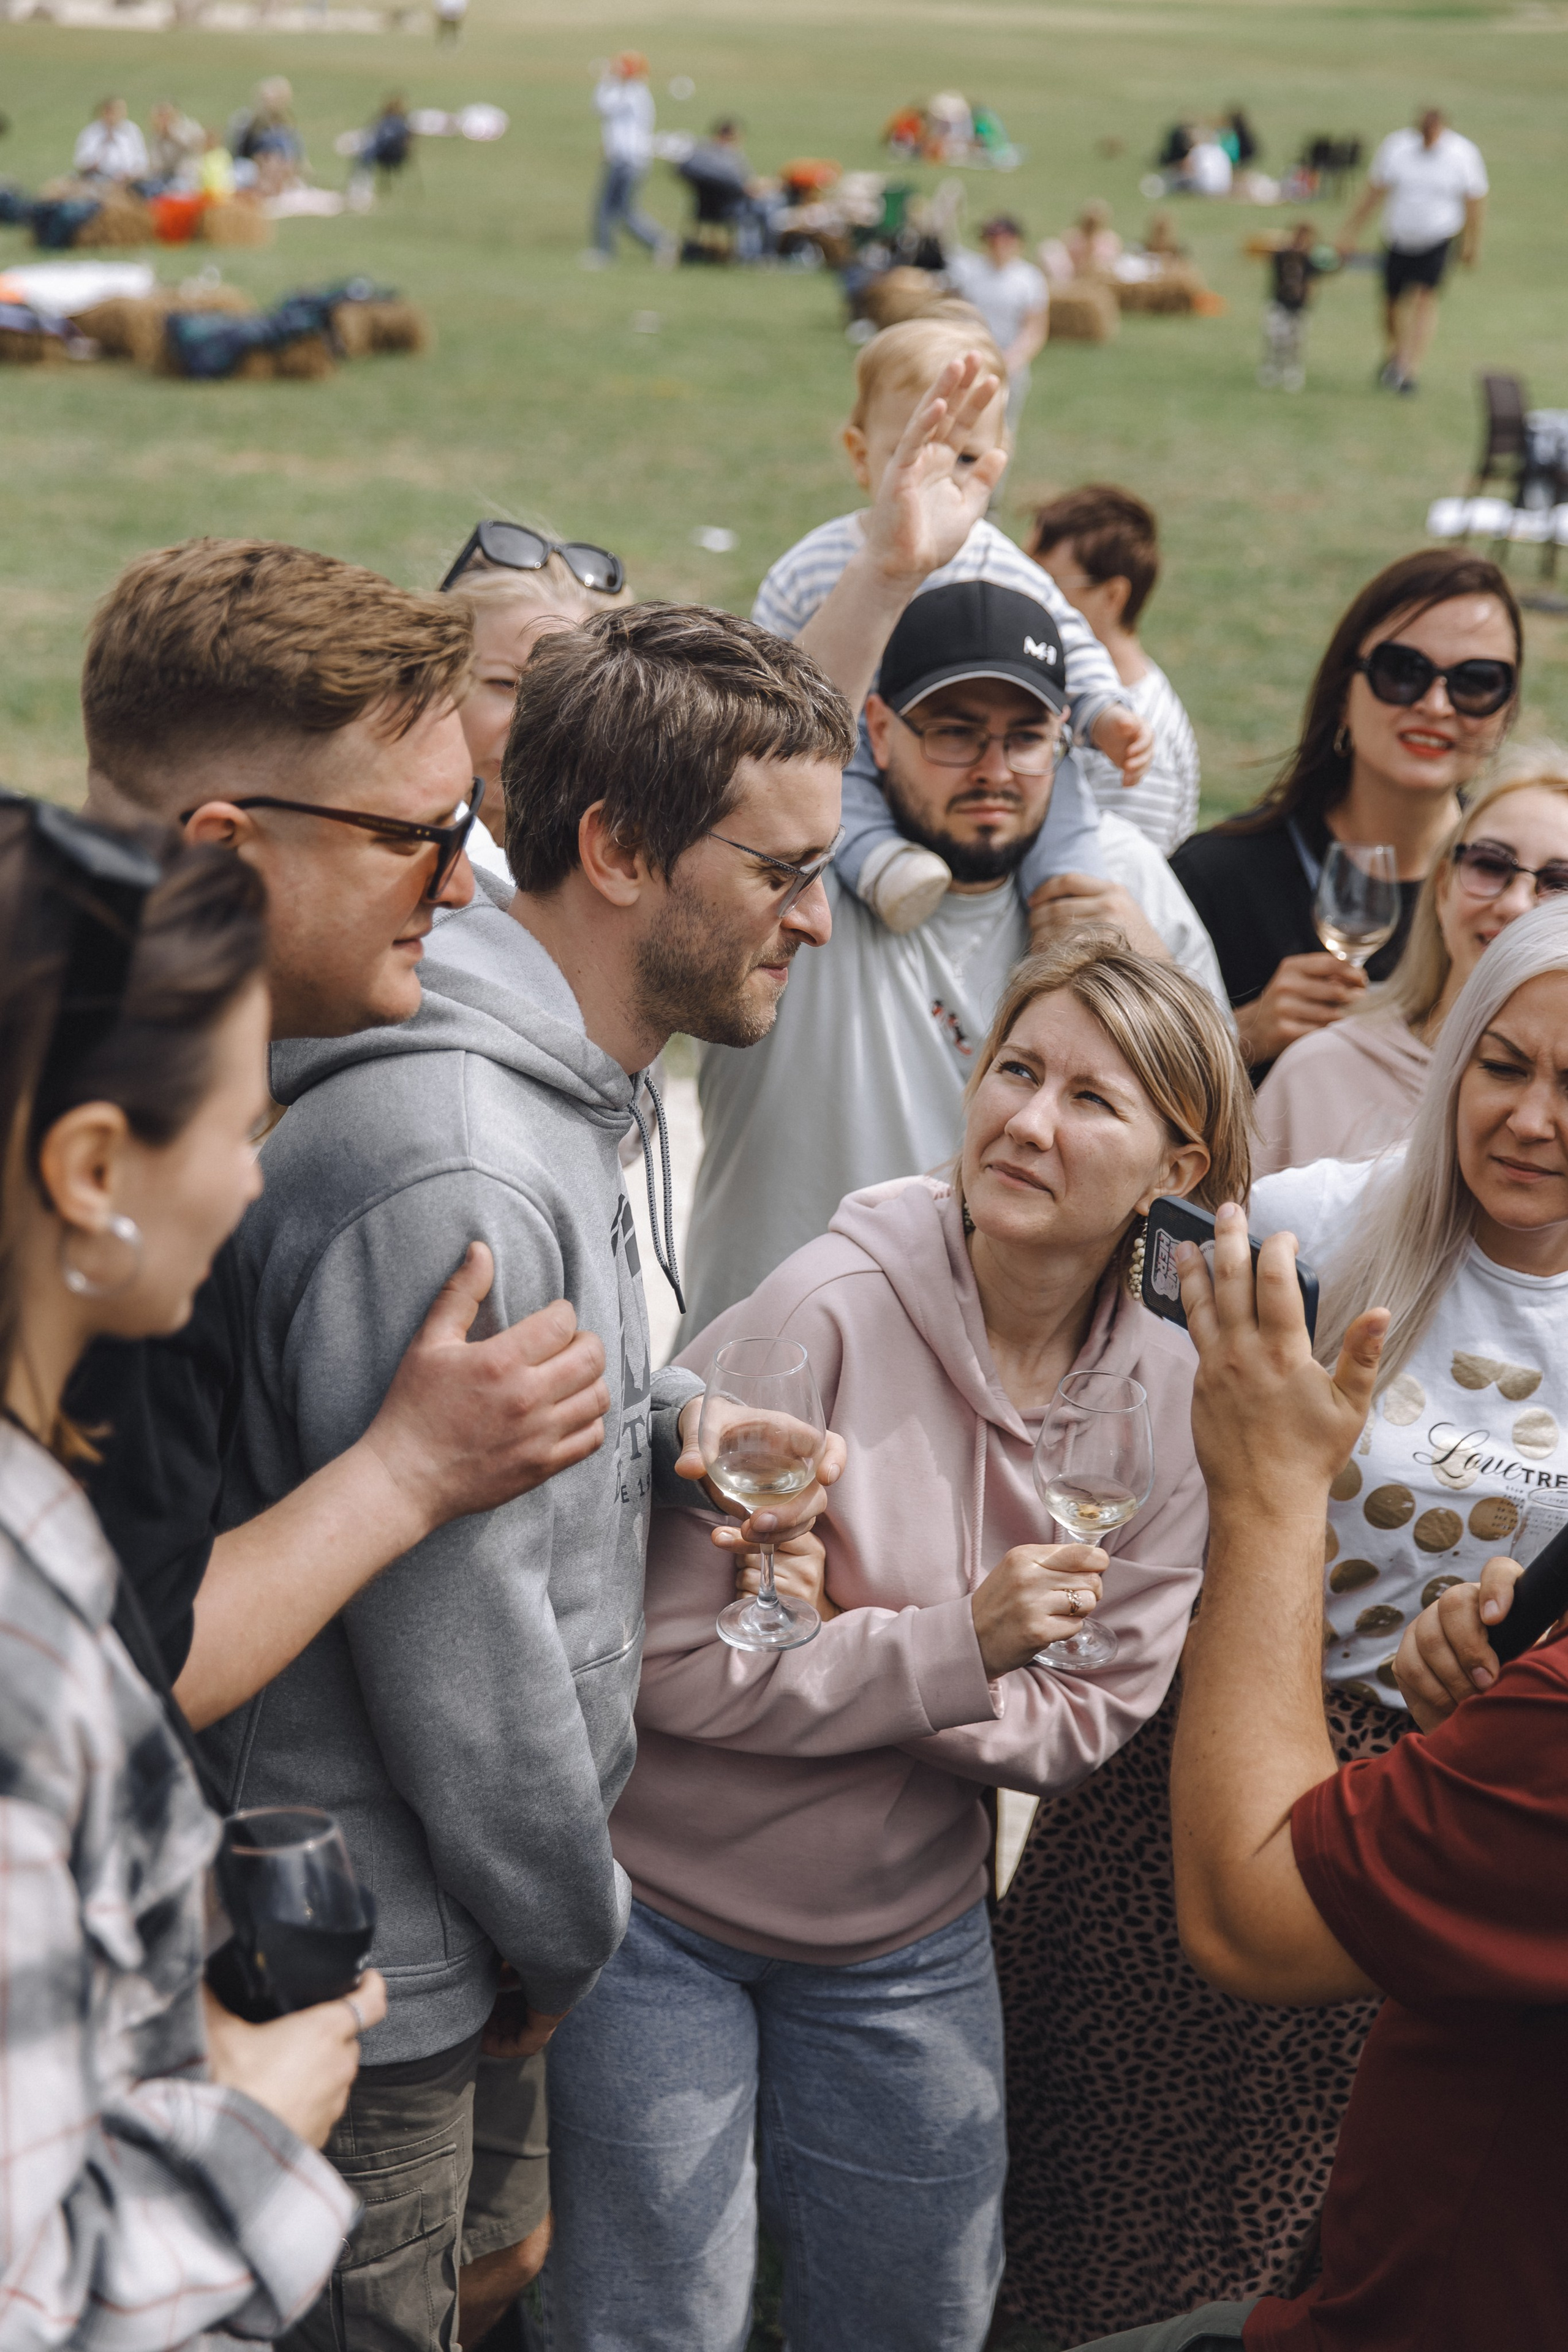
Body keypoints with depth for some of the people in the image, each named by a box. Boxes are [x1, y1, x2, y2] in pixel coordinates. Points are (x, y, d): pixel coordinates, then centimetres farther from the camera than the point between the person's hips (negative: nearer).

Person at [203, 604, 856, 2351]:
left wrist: (661, 1425, 1)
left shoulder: (547, 1093, 7)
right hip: (361, 1982, -10)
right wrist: (565, 1939, -9)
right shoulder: (451, 1177, -28)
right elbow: (459, 1645, -24)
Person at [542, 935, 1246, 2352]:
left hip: (909, 1936, 5)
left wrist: (828, 1664, -20)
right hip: (662, 1911, -4)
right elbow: (665, 1660, -21)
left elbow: (1084, 1718, -5)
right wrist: (954, 1650, -28)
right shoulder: (831, 1311, -22)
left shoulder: (1167, 1399, -6)